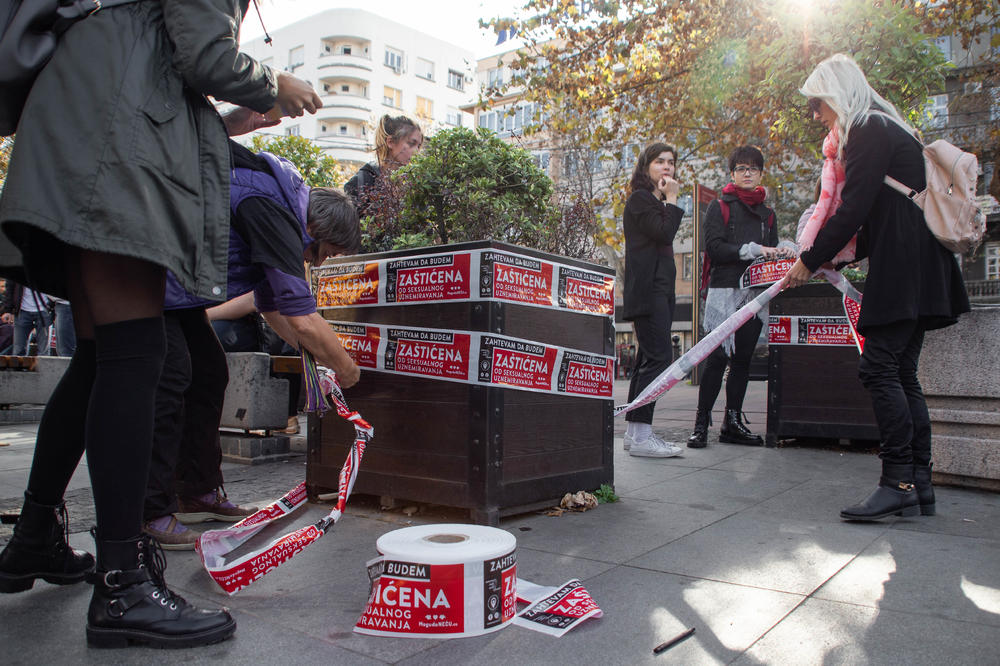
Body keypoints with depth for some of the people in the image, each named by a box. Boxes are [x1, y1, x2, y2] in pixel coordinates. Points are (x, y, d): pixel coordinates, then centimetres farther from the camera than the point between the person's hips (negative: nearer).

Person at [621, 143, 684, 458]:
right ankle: (641, 436, -18)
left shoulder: (656, 202, 24)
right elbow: (664, 233, -16)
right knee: (658, 358, -17)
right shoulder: (639, 198, -4)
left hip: (658, 288, 10)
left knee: (647, 359, 8)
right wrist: (672, 199, -8)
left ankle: (633, 432, 11)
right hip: (648, 288, -10)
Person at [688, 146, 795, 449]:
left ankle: (732, 423, 11)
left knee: (743, 359, 5)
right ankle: (701, 423, -5)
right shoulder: (720, 207, 5)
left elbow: (771, 253, 19)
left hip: (755, 293, 5)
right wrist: (752, 249, -15)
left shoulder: (767, 214, 21)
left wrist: (781, 254, -4)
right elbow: (714, 247, -8)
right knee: (717, 358, -10)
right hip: (725, 290, -5)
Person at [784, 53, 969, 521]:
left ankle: (899, 482, -10)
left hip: (900, 271, -10)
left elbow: (853, 210, -15)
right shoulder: (888, 128, 24)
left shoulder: (870, 129, -7)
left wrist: (810, 261, -8)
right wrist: (835, 254, 19)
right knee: (902, 373, 8)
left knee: (879, 368, -12)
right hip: (917, 271, 10)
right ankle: (919, 485, 10)